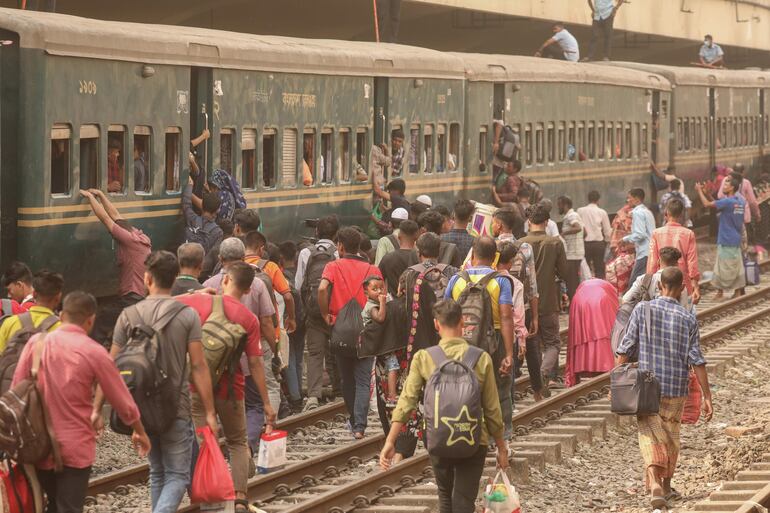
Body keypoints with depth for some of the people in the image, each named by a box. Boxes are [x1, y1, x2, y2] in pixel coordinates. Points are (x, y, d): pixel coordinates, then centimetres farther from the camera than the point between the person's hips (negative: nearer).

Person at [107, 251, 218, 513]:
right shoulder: (187, 315, -8)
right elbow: (198, 366, -10)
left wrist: (97, 408, 5)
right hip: (176, 409, -3)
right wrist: (210, 412, -5)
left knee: (157, 472, 20)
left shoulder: (129, 316, -1)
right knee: (177, 475, 1)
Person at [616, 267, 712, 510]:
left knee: (650, 437, 0)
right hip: (676, 389, 1)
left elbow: (625, 349, -6)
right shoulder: (688, 319, -6)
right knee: (671, 437, 18)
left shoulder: (642, 310, -6)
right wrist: (707, 397, -2)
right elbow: (697, 361, -7)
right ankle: (666, 486, 31)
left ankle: (654, 483, -22)